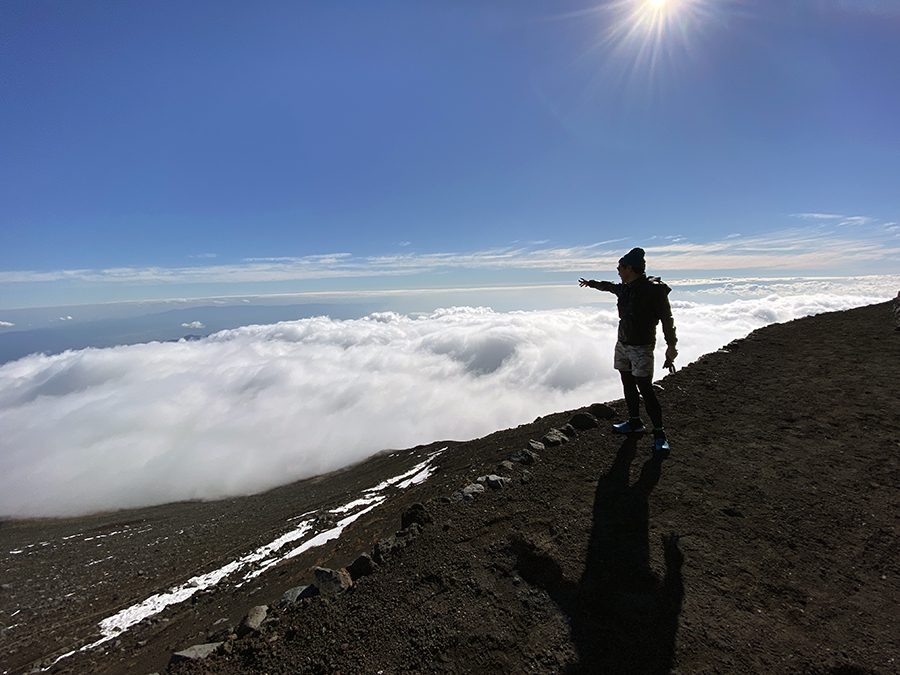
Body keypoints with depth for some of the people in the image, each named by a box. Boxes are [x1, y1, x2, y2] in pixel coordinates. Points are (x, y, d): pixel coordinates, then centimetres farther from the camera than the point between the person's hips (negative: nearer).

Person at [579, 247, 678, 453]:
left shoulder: (654, 289, -14)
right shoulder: (624, 289, 7)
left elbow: (667, 320, -14)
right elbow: (608, 286, 29)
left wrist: (671, 346, -19)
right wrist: (591, 283, 45)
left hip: (641, 348, -7)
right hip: (622, 344, 7)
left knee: (645, 389, -9)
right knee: (628, 386, 13)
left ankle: (659, 434, 1)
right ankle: (635, 423, 27)